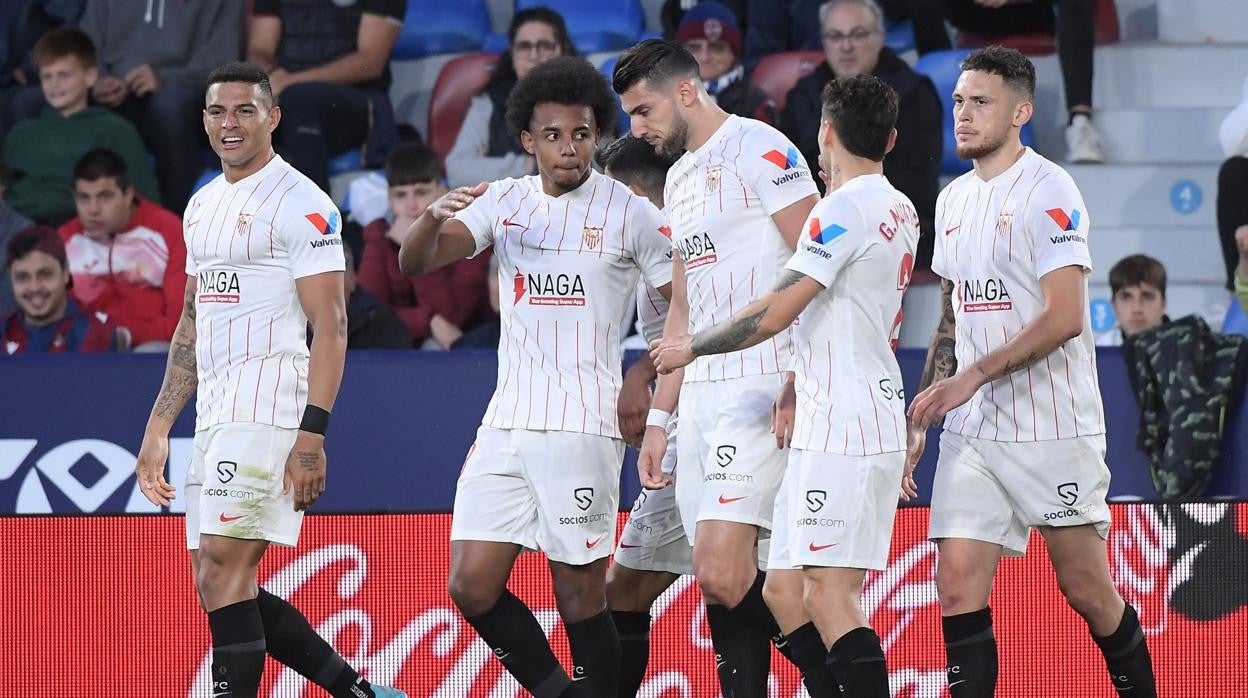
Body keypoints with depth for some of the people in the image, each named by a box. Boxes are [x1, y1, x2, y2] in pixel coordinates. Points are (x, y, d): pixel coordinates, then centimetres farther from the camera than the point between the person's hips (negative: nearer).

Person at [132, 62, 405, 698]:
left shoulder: (300, 204, -8)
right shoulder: (203, 205, 18)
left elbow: (330, 326, -13)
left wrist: (312, 435, -20)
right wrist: (157, 427, 20)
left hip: (269, 407, -9)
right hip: (214, 417, 9)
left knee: (222, 574, -16)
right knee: (222, 589, 8)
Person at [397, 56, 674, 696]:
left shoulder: (630, 213, -2)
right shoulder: (503, 201, 9)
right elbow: (414, 262, -2)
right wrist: (434, 216, -22)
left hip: (583, 427, -5)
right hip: (506, 423, 5)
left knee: (579, 596, -4)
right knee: (473, 588, 0)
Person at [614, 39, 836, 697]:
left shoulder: (760, 149, -8)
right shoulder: (680, 178, 21)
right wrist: (659, 418, 21)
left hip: (761, 390, -9)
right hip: (701, 395, 9)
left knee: (722, 569, -18)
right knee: (718, 586, 3)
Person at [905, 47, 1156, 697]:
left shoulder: (1048, 191, -10)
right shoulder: (954, 199, 13)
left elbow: (1063, 318, -18)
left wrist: (972, 378, -22)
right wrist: (919, 414, 14)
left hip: (1053, 427, -6)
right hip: (972, 429, 6)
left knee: (1086, 588, 0)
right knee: (958, 585, -5)